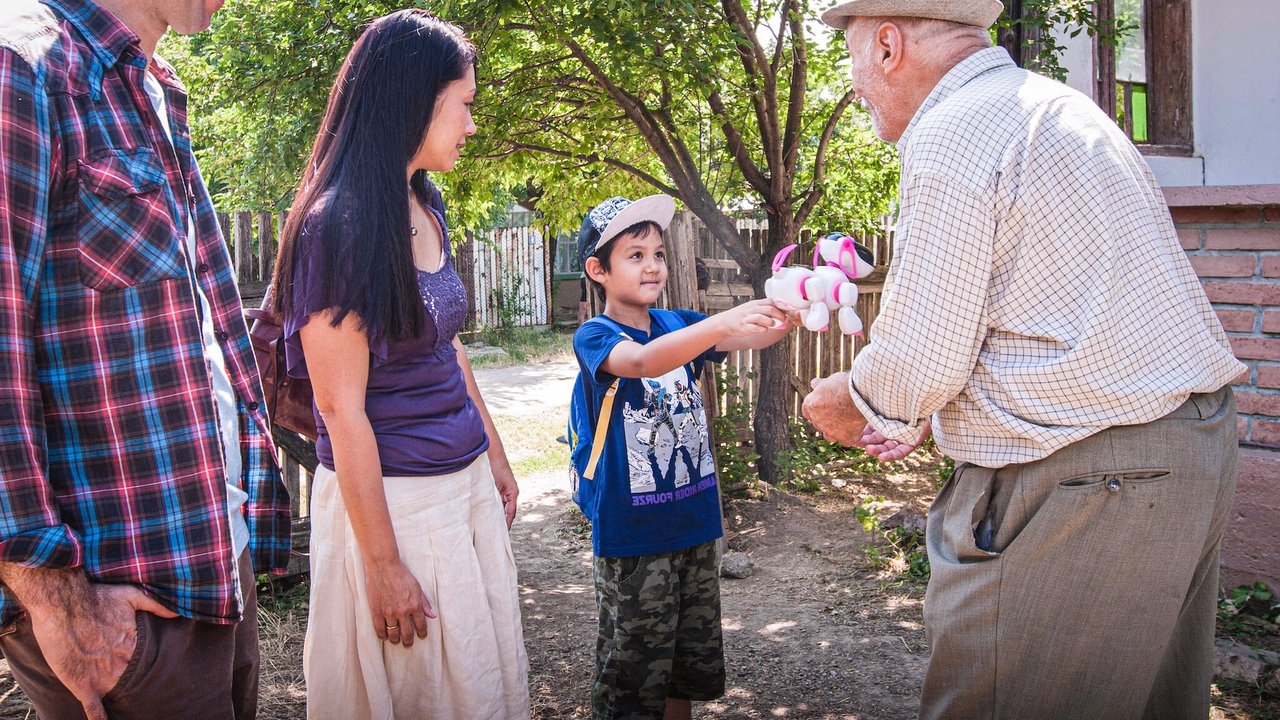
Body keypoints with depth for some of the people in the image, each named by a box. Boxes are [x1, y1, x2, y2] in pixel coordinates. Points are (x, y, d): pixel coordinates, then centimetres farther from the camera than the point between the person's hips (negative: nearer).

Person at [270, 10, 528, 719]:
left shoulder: (426, 208, 6)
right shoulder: (337, 224, -19)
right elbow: (342, 409, -19)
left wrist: (495, 454, 18)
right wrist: (383, 562, -17)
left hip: (468, 483, 8)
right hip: (391, 497, -8)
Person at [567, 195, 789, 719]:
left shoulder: (677, 324, 5)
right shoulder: (595, 336, -11)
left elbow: (750, 338, -8)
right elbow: (644, 361, -33)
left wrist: (787, 316, -30)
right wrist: (725, 322, -45)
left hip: (695, 522, 6)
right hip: (632, 536, -6)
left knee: (691, 657, 19)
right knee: (632, 669, 6)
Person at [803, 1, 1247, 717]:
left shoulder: (950, 133, -14)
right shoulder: (1056, 104, 18)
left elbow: (924, 360, -16)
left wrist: (850, 398, 6)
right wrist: (919, 412, 25)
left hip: (1082, 479, -10)